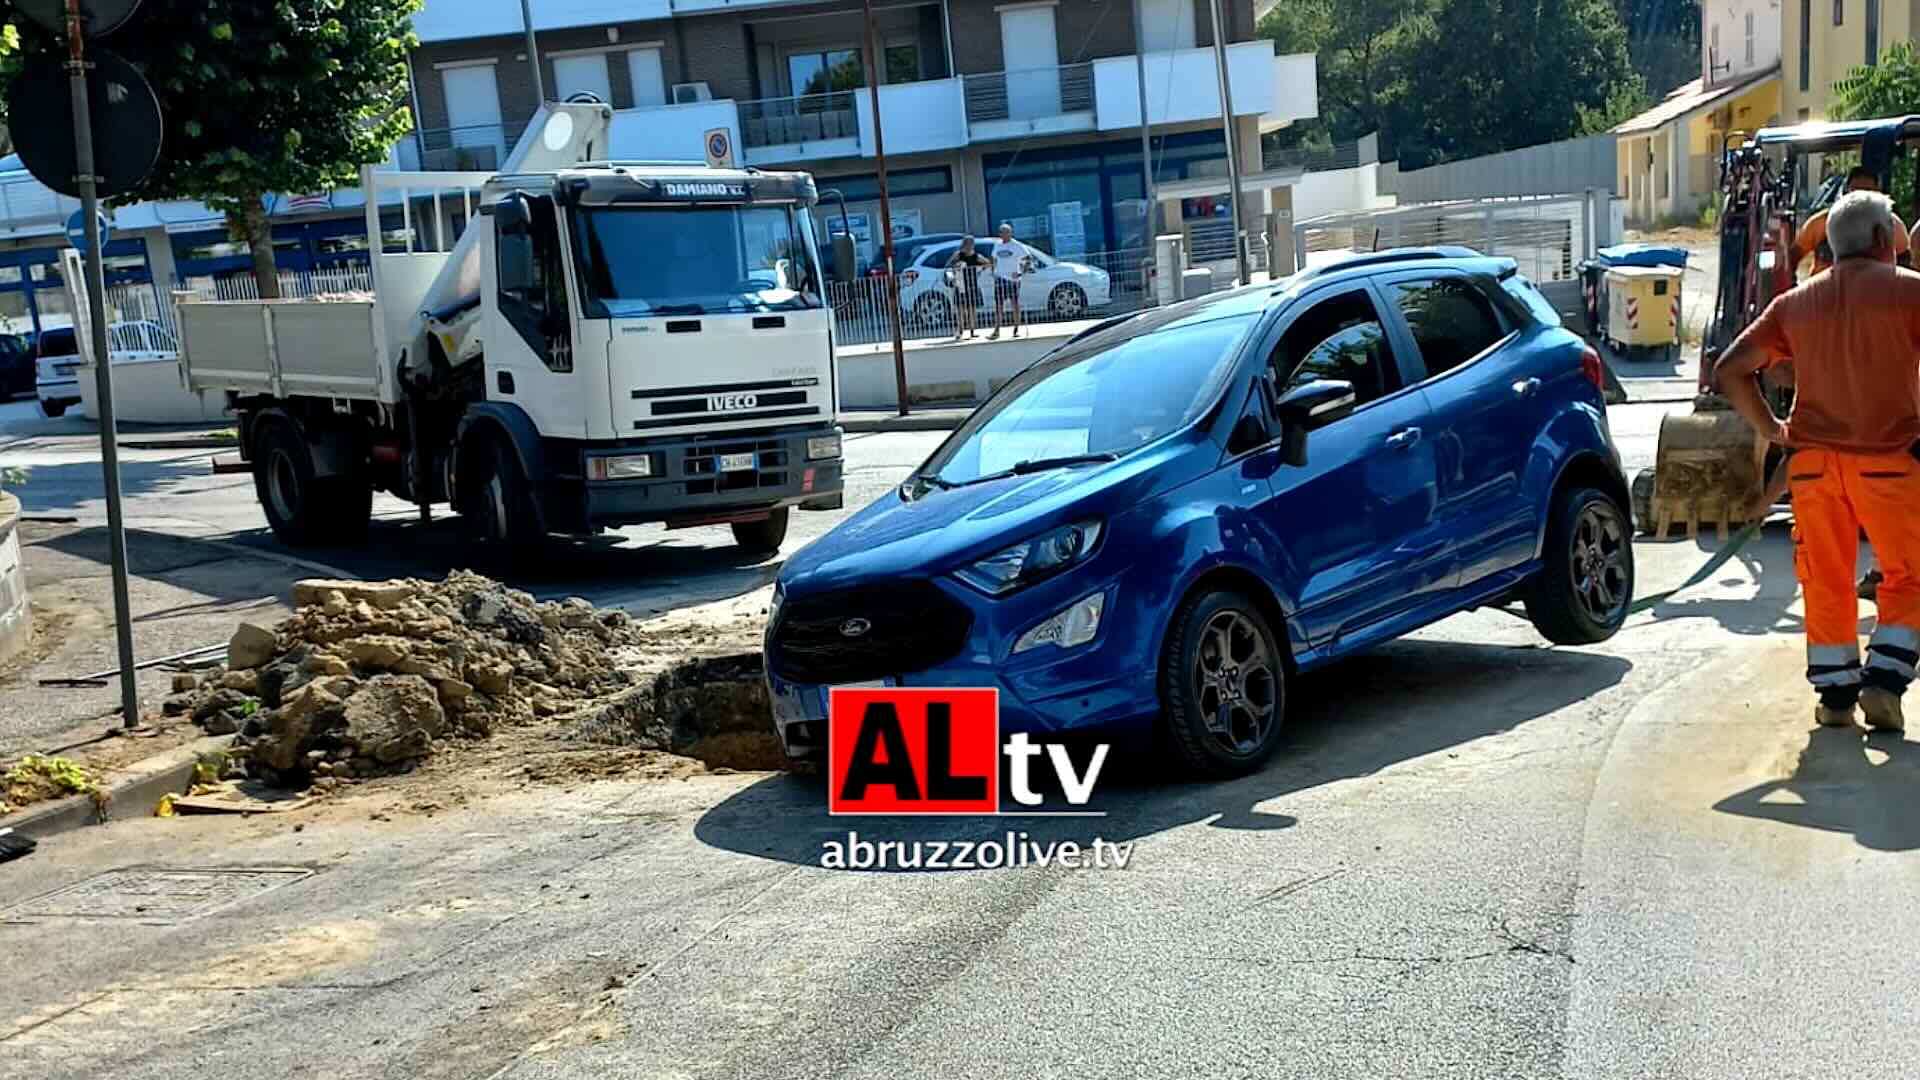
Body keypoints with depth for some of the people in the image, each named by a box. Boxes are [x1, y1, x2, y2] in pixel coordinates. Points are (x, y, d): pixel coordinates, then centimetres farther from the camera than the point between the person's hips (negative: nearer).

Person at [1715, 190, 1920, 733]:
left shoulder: (1796, 302, 10)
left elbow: (1730, 369, 7)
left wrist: (1770, 428, 11)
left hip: (1812, 460, 3)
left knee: (1826, 581, 11)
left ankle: (1835, 695, 14)